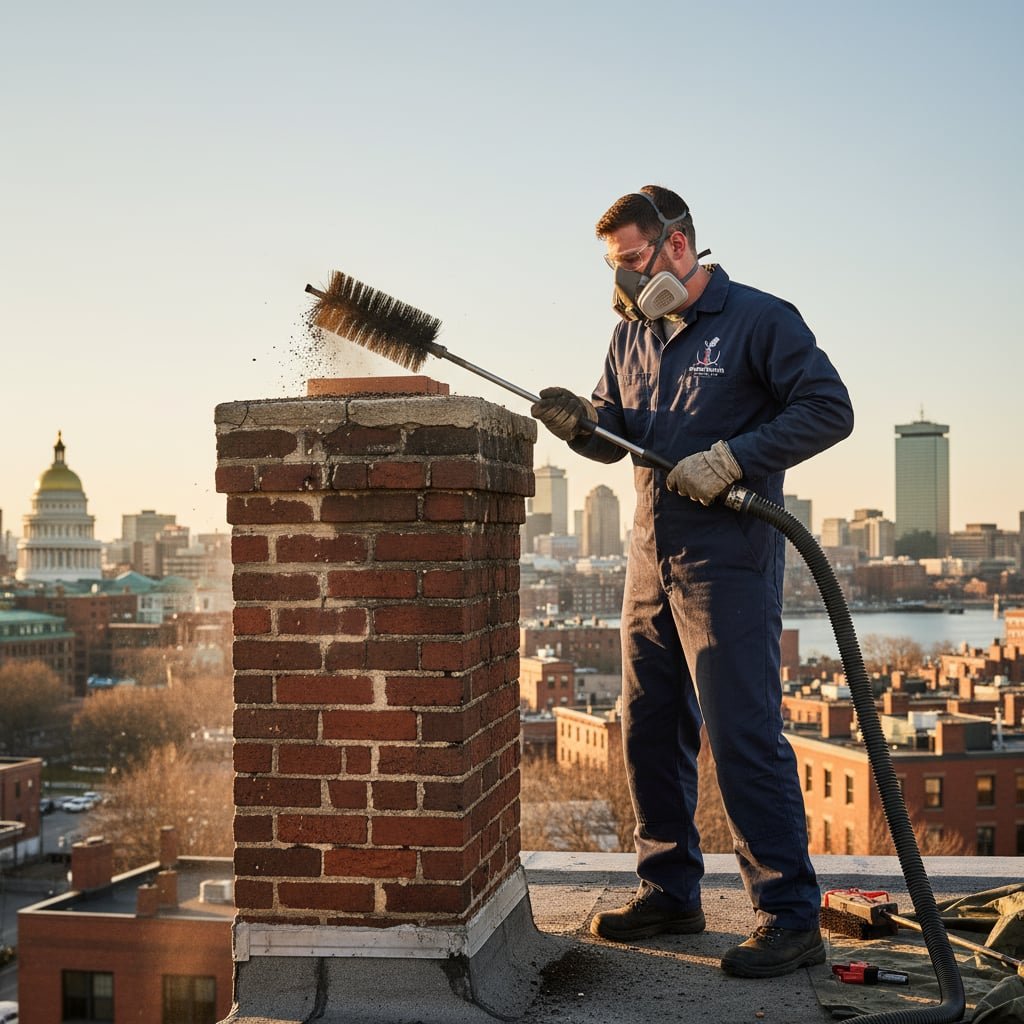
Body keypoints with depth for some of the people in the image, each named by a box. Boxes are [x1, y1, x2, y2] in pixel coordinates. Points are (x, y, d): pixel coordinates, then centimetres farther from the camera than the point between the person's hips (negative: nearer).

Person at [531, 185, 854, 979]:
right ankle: (670, 891, 24)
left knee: (743, 734, -10)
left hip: (730, 561, -7)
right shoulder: (633, 334, 15)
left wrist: (732, 457, -18)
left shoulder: (761, 320, -5)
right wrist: (582, 424, -5)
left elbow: (830, 409, -10)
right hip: (652, 557, 8)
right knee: (649, 730, 11)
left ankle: (790, 918, -1)